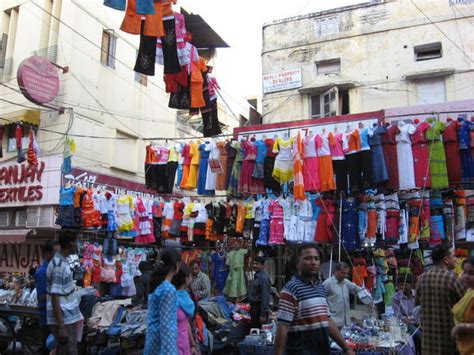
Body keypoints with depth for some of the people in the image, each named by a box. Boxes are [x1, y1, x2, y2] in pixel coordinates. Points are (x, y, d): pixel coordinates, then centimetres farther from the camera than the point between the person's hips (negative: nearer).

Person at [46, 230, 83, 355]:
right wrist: (61, 327, -23)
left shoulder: (63, 261, 8)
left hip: (69, 316, 9)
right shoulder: (59, 267, -21)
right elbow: (55, 299, -23)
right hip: (63, 320, -9)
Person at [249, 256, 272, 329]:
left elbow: (265, 296, -23)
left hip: (260, 308, -10)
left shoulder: (263, 278, -21)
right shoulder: (257, 276, 9)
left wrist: (263, 314, -23)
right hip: (254, 307, 10)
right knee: (253, 328, 18)